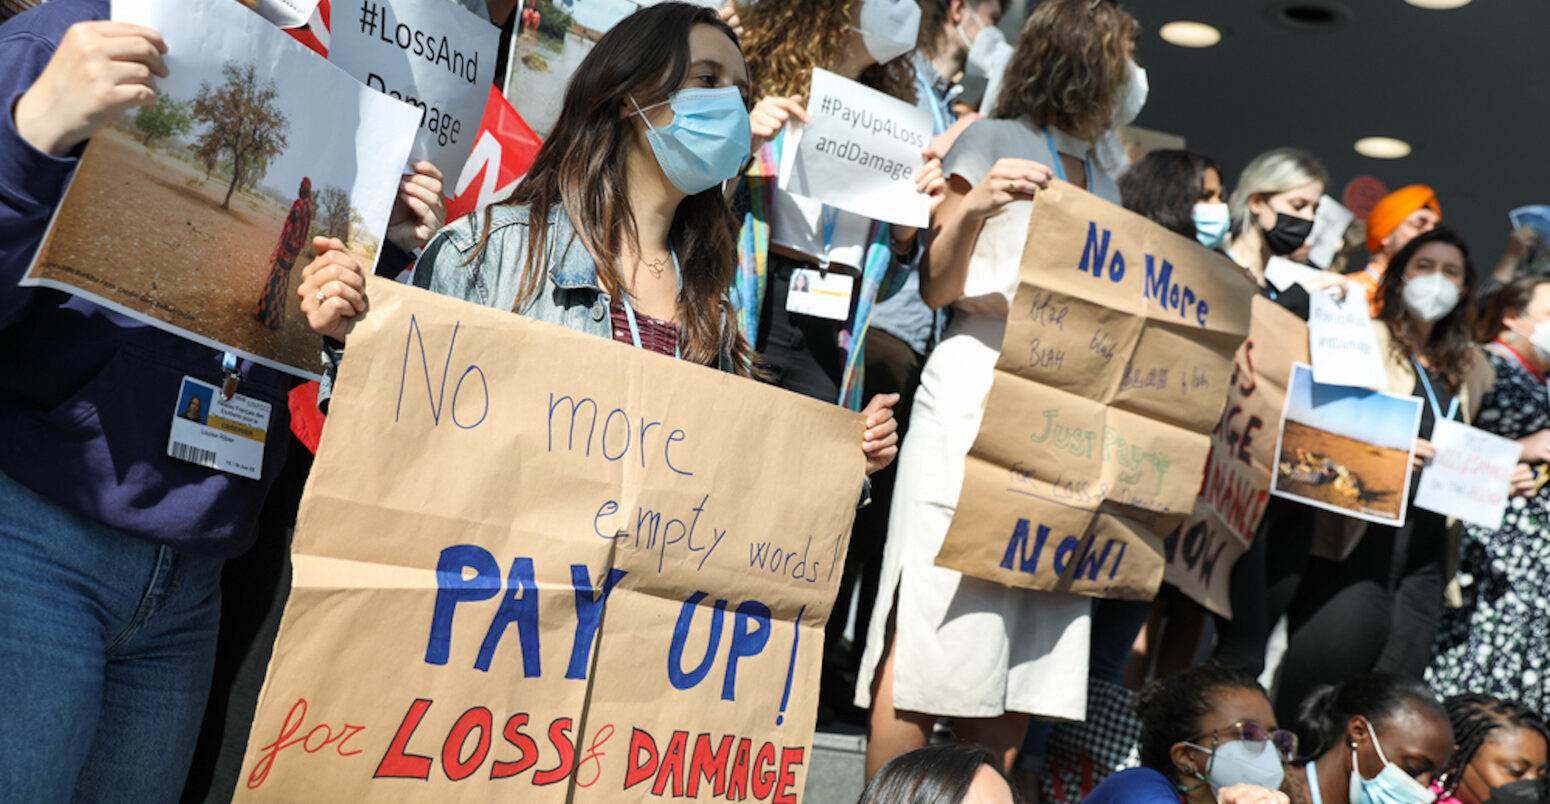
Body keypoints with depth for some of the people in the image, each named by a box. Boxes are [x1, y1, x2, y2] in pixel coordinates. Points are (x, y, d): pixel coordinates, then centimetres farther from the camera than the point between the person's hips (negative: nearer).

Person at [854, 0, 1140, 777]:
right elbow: (936, 287, -2)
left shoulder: (1104, 184, 23)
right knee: (934, 622, -10)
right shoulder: (994, 141, 4)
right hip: (978, 394, -6)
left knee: (1022, 647, 3)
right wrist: (972, 210, -19)